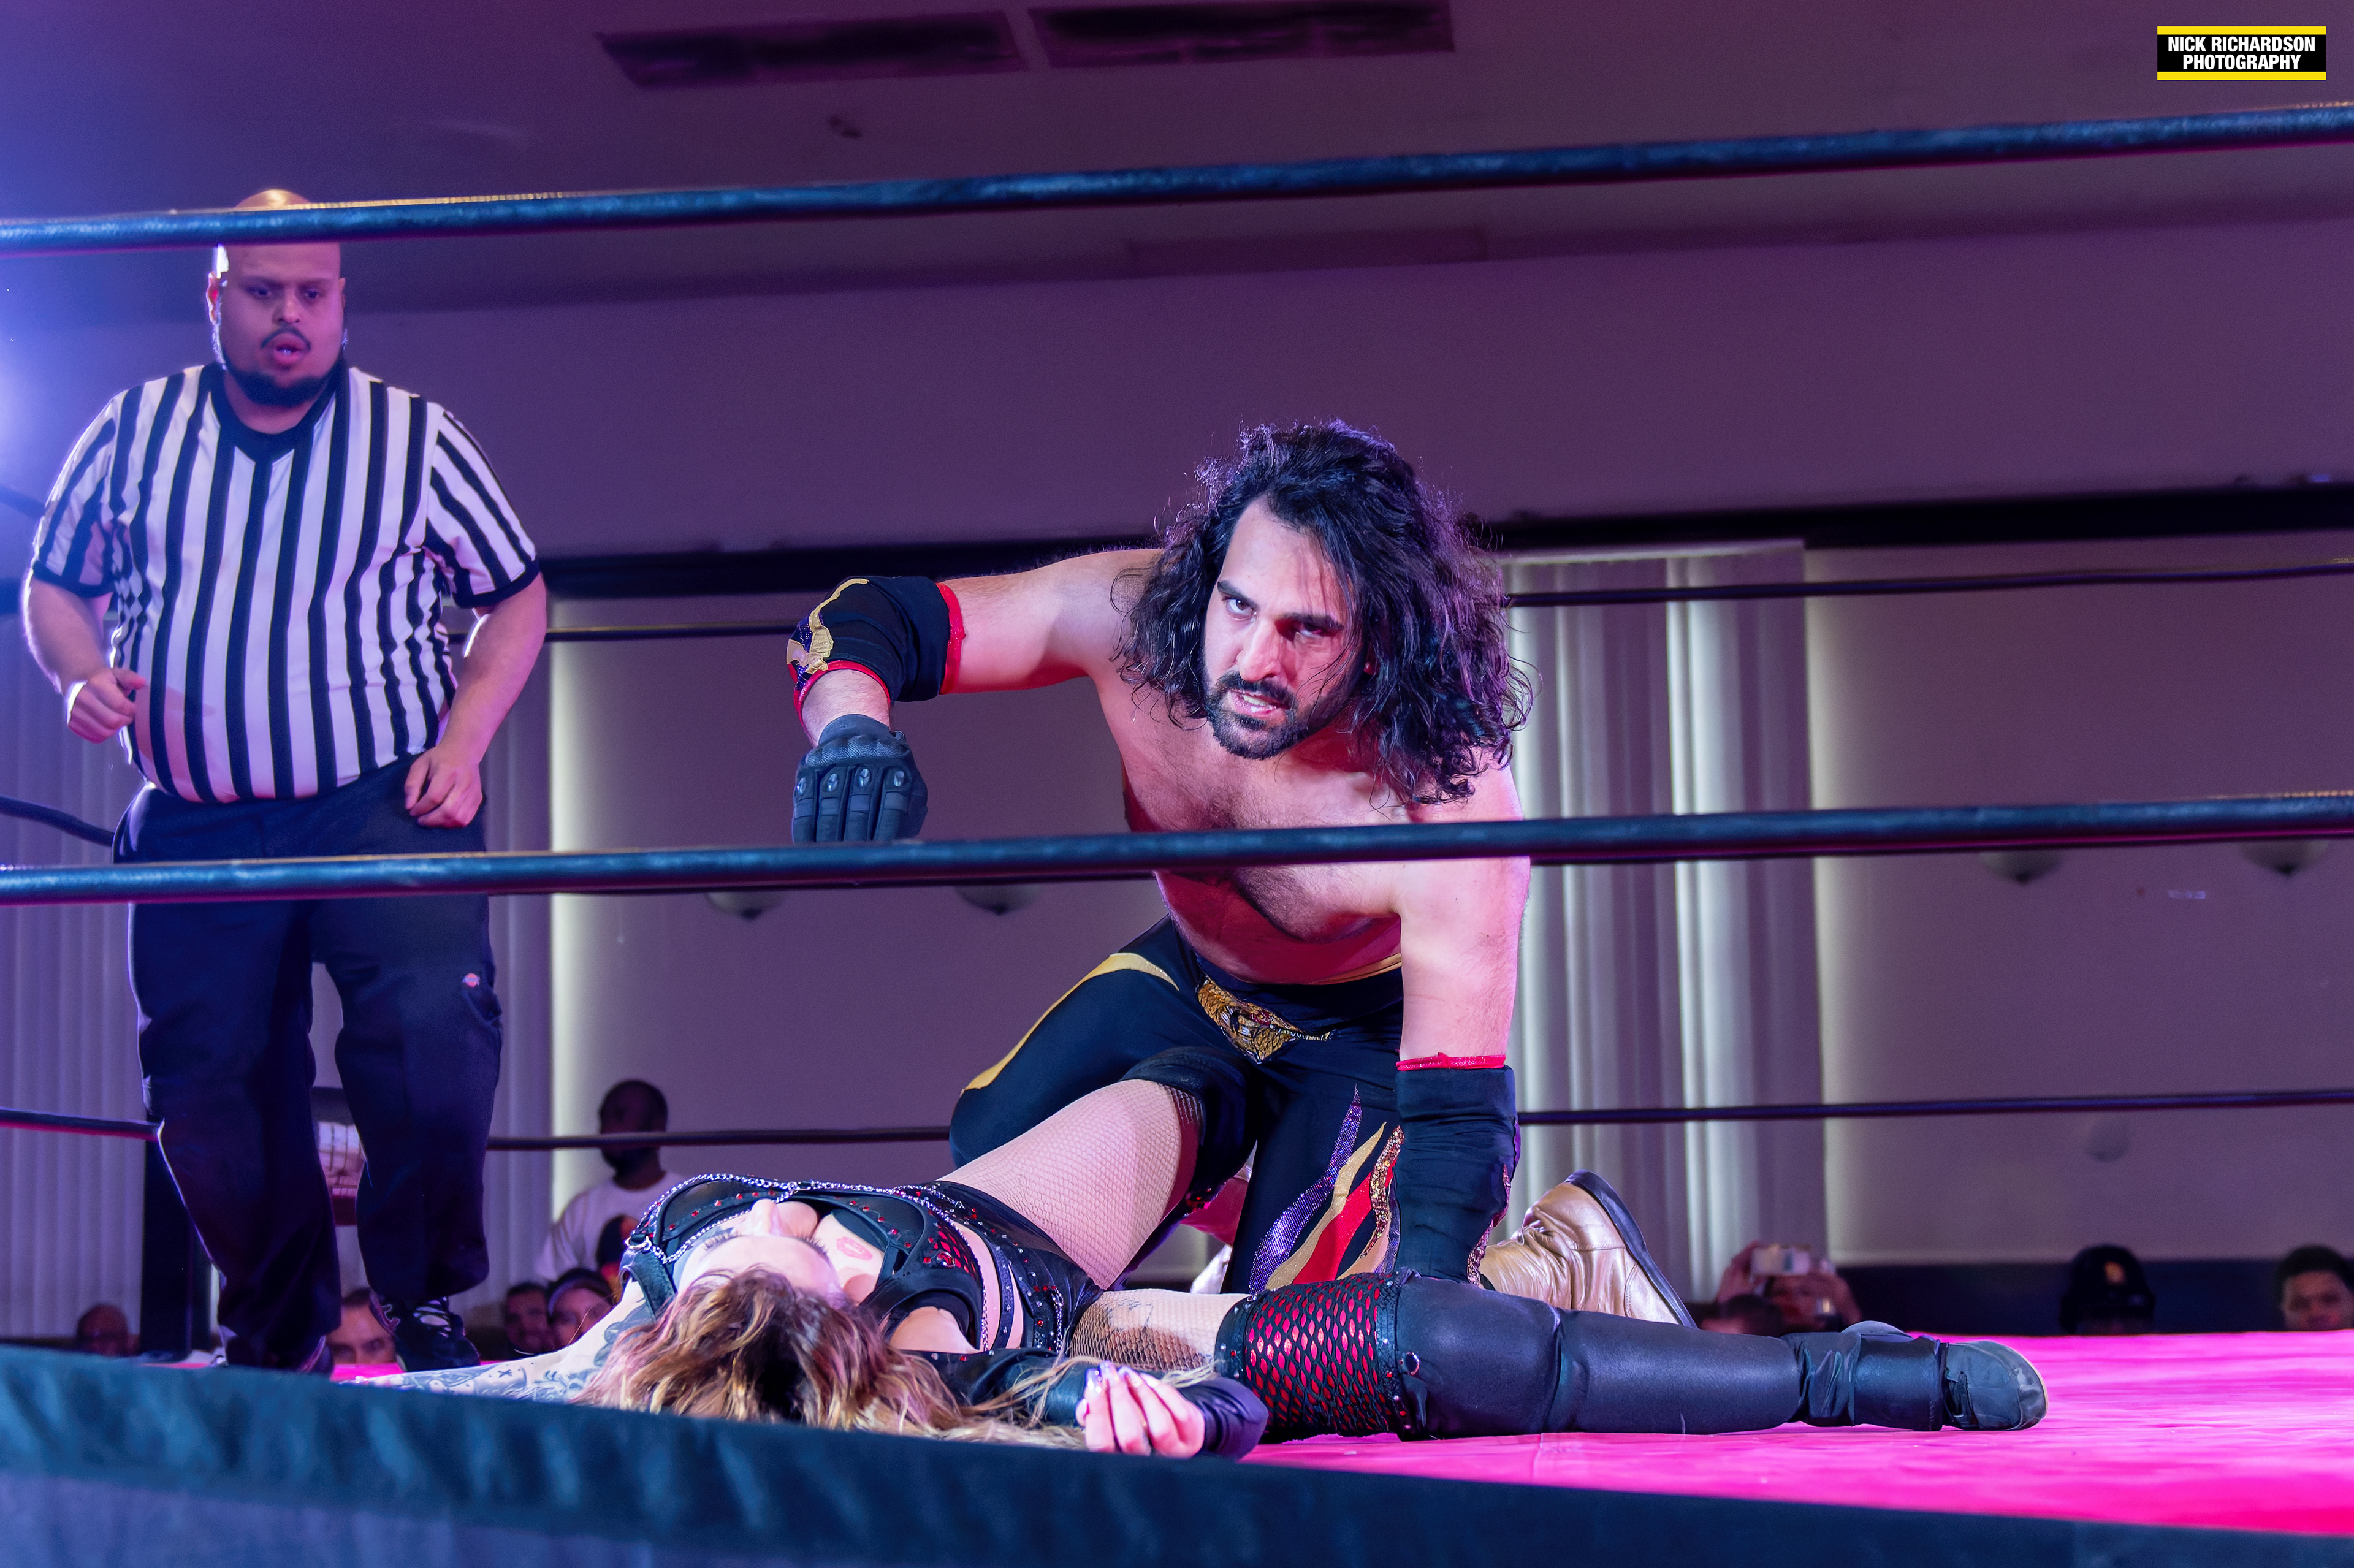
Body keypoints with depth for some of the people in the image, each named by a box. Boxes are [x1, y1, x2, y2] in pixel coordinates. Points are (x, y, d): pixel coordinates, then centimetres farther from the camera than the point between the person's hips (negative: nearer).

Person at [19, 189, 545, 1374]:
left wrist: (461, 743, -4)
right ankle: (274, 1336, 24)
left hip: (383, 802, -2)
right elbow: (54, 586, 18)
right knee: (208, 1090, 3)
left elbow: (515, 599, 10)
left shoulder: (416, 437, 4)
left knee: (431, 1035, -23)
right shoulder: (134, 430, 8)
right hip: (196, 825, 2)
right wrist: (82, 678, -4)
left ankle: (427, 1304, -2)